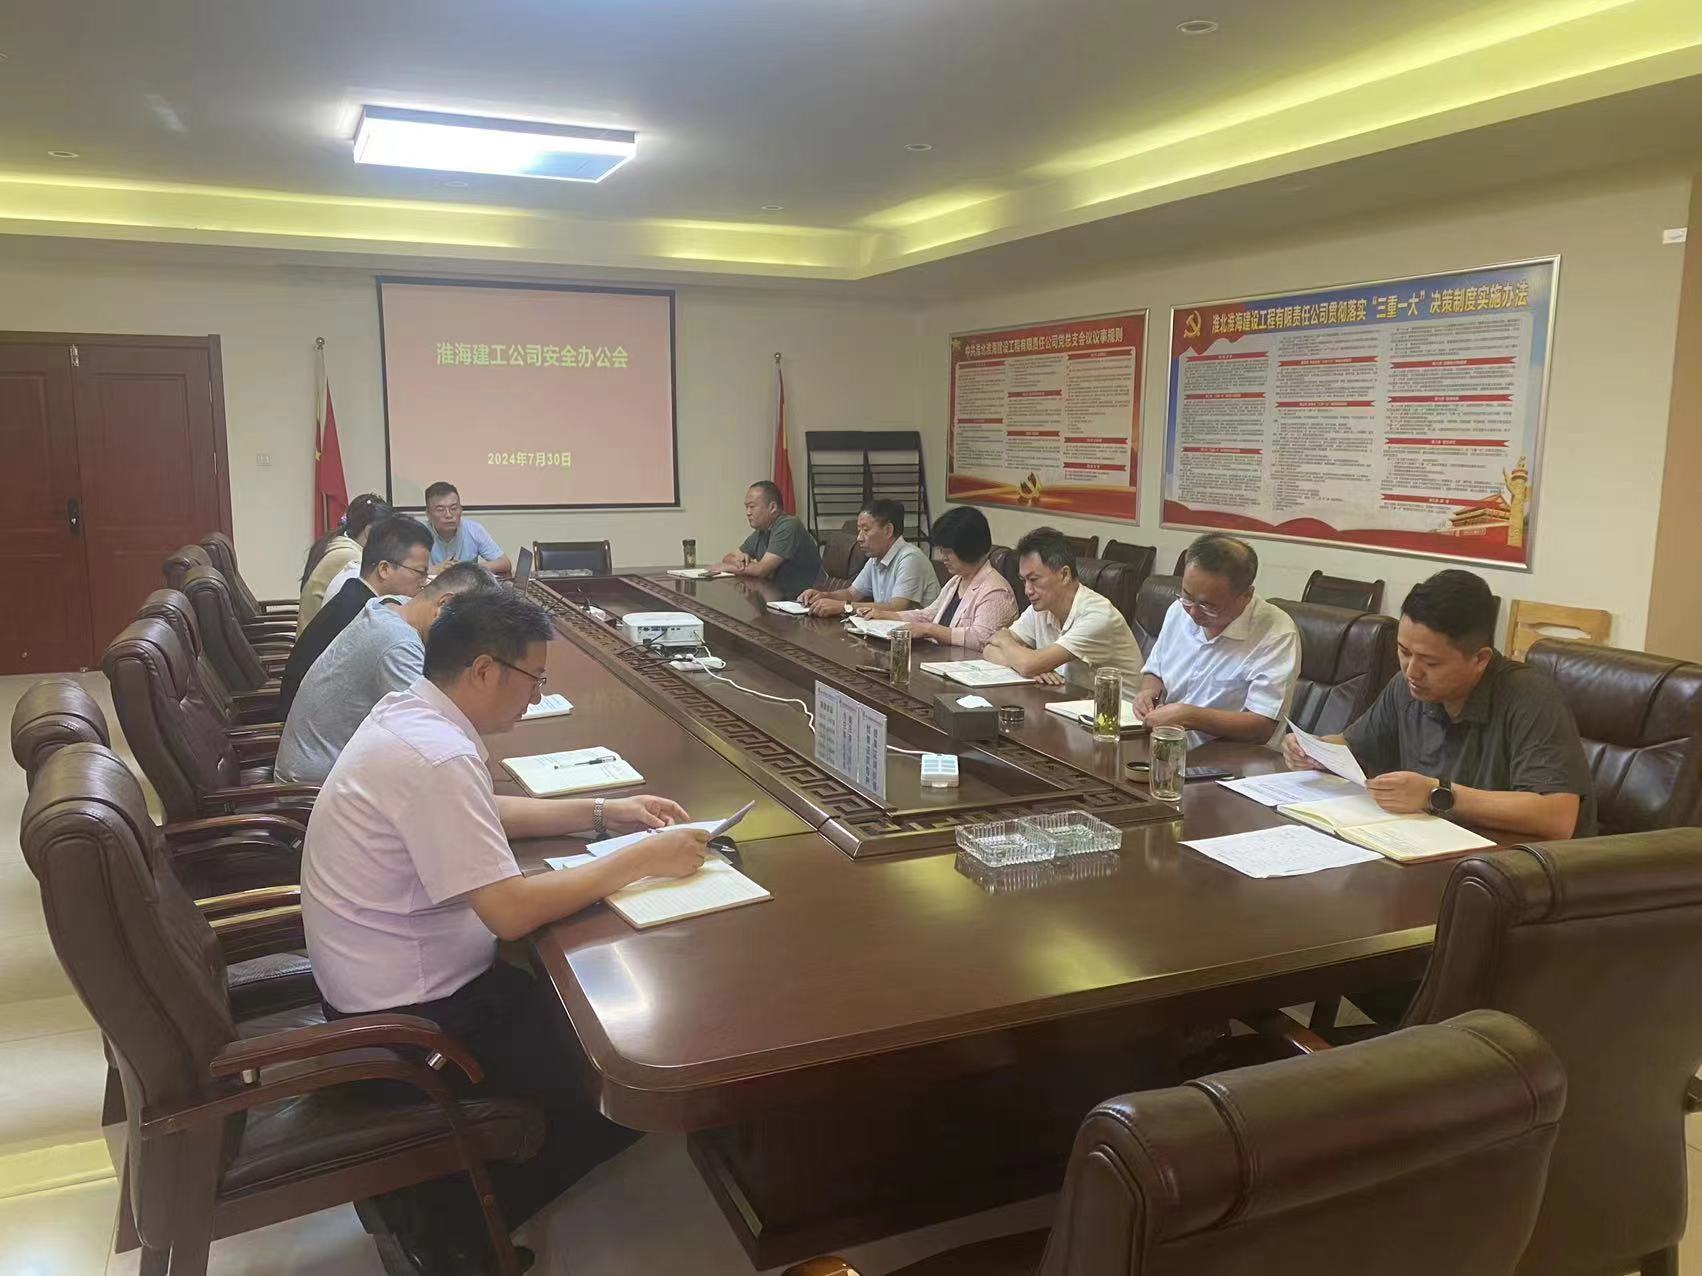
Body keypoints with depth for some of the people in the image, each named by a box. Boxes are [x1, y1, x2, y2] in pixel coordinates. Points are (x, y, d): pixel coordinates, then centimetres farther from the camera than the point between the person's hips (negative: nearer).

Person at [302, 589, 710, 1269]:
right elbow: (511, 913, -30)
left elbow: (484, 815, 16)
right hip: (410, 1013, -10)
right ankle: (461, 1221, 12)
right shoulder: (437, 756, -29)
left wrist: (603, 812, 7)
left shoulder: (409, 711, 1)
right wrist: (640, 859, -21)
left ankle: (449, 1191, 23)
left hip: (386, 980, 10)